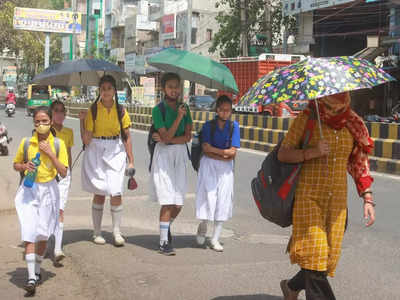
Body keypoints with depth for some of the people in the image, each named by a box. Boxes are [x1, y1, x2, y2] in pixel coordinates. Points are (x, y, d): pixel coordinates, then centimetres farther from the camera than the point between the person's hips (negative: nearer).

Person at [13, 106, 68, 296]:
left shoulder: (58, 144, -2)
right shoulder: (26, 142, 0)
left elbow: (63, 173, -6)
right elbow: (16, 165, 13)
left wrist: (50, 154, -16)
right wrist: (24, 166, -9)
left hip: (48, 191, 0)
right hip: (29, 190, 0)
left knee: (43, 234, 9)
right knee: (29, 233, -12)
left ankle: (37, 270, 30)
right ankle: (31, 277, -14)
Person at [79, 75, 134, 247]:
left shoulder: (121, 111, 4)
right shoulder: (93, 110, -1)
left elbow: (126, 137, 6)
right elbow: (86, 140, -5)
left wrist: (131, 161, 2)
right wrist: (82, 121, -16)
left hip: (116, 153, 1)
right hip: (96, 152, -1)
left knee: (116, 192, -8)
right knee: (99, 193, 2)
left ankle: (117, 232, 5)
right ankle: (97, 232, 15)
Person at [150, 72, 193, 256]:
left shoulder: (184, 108, 7)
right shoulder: (158, 110, -5)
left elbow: (188, 137, -1)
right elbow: (166, 136, -15)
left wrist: (166, 139, -13)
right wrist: (178, 117, -22)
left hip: (180, 153, 4)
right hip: (163, 154, -4)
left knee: (179, 202, 5)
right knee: (168, 201, -10)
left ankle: (166, 226, 34)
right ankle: (163, 242, -3)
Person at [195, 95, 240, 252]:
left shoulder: (234, 126, -1)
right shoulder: (208, 125, -2)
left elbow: (233, 153, -7)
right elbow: (206, 149, -10)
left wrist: (213, 151, -10)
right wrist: (223, 153, -13)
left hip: (225, 168, 1)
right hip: (208, 166, -1)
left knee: (223, 202, 2)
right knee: (208, 198, -6)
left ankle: (215, 239, 11)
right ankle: (202, 226, 25)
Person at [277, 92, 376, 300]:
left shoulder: (354, 125, 6)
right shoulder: (307, 119, -4)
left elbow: (360, 164, 11)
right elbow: (283, 154, -5)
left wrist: (367, 198, 3)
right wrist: (312, 152, -21)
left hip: (337, 201, 4)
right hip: (309, 197, -4)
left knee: (328, 257, 9)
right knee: (314, 255, -12)